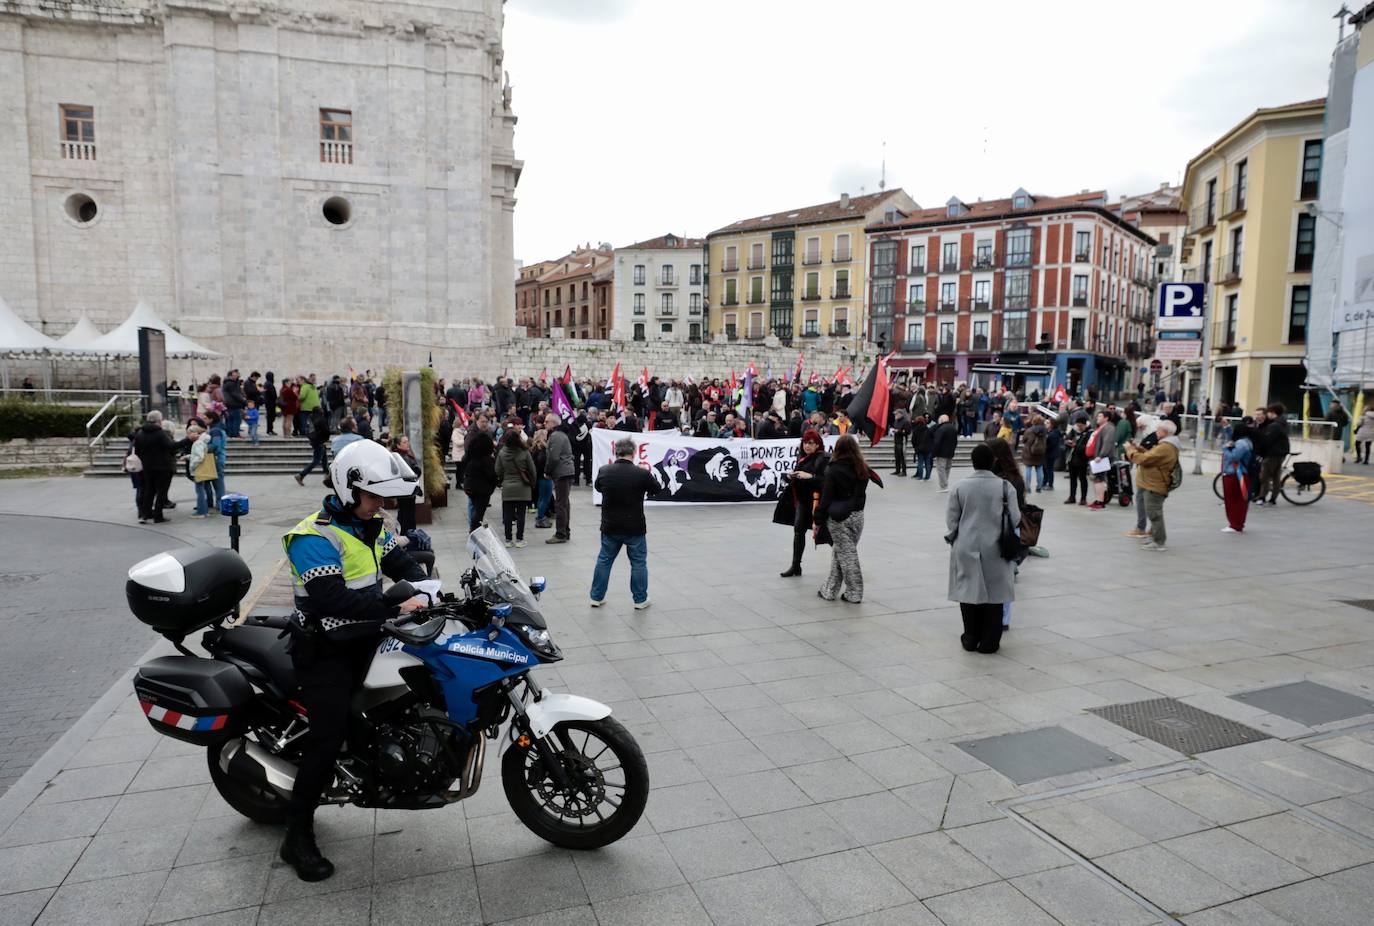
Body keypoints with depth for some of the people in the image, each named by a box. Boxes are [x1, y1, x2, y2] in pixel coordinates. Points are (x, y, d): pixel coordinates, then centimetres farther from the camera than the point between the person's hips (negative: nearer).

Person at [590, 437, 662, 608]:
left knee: (604, 560, 17)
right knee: (638, 563, 12)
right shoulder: (642, 474, -17)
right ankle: (640, 600, 19)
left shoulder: (604, 471, -8)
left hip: (610, 527, 3)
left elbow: (598, 487, 14)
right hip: (635, 528, -3)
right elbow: (656, 489, 2)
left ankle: (596, 597, 25)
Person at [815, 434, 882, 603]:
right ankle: (829, 590, 19)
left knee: (846, 555, 3)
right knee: (839, 553, 14)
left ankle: (854, 594, 7)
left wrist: (818, 521, -6)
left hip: (838, 518, -5)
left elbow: (826, 498, -11)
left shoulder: (834, 470, -13)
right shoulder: (862, 469, 1)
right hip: (857, 516, 5)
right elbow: (861, 493, 9)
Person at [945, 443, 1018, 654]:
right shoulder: (1005, 487, -7)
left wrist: (952, 538, 16)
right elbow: (1015, 518, -5)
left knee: (969, 592, 11)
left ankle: (971, 638, 20)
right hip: (994, 549, -1)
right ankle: (989, 642, 12)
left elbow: (951, 520, -1)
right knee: (993, 594, 8)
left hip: (966, 548, 1)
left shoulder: (960, 487, -5)